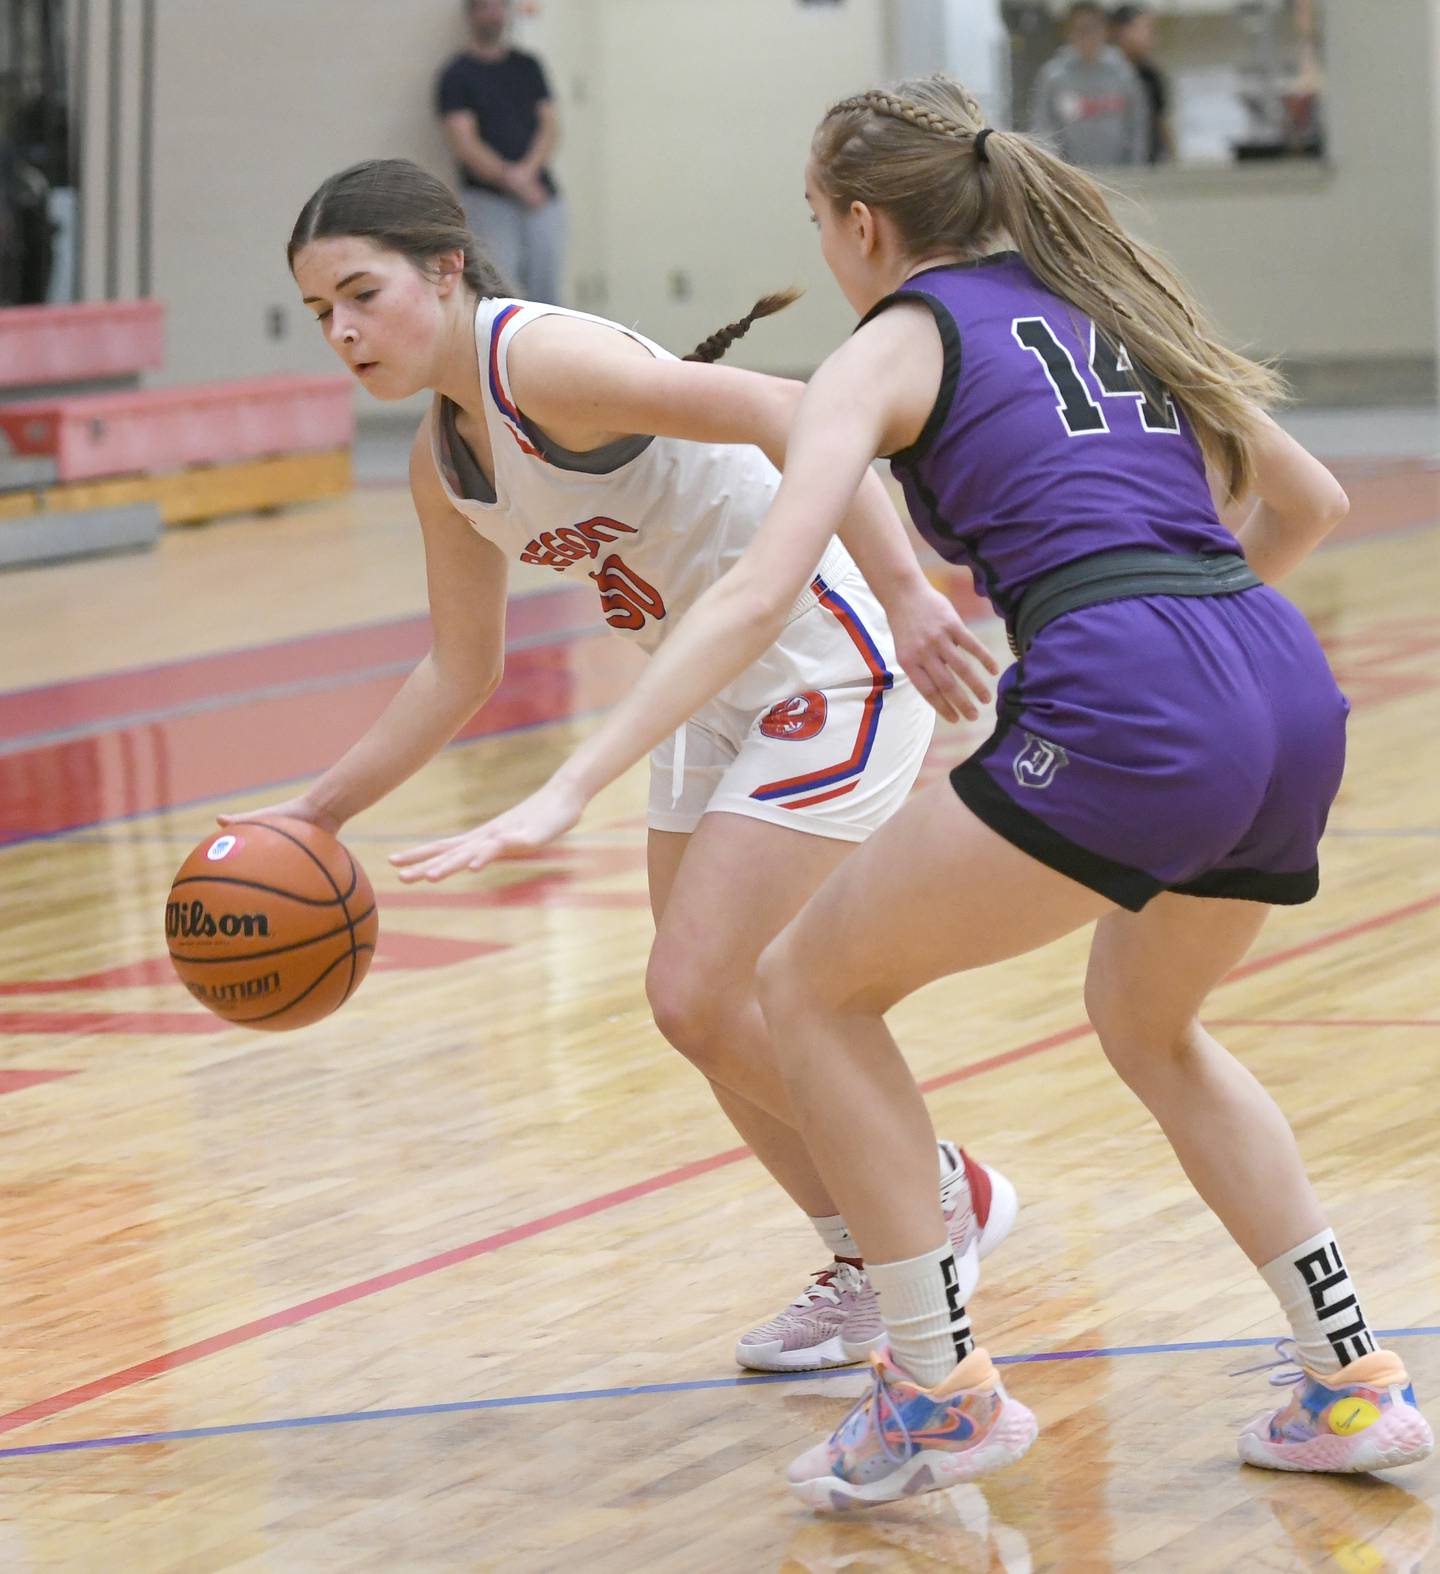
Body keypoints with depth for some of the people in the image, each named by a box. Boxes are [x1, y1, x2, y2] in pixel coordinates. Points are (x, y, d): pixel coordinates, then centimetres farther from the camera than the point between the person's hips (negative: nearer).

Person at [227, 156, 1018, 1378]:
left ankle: (945, 1196, 8)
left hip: (828, 668, -9)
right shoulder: (442, 463, 5)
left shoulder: (542, 361, -22)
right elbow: (462, 671, 17)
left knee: (699, 997, -12)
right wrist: (320, 811, 13)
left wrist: (905, 589, -40)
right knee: (705, 1011, 11)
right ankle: (870, 1269, 29)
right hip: (717, 699, 9)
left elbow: (790, 416, -31)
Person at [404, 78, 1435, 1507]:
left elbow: (757, 593, -5)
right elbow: (1306, 504, 32)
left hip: (1124, 717, -7)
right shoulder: (1100, 303, 26)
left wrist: (566, 792, -9)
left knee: (807, 985, 10)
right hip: (1295, 695, 7)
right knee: (1148, 1025, 33)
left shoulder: (899, 343, 7)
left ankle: (942, 1390, 7)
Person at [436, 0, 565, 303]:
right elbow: (463, 144, -9)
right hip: (489, 201, -4)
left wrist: (527, 171, -11)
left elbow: (550, 125, 6)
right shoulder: (457, 75, 0)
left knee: (548, 293, 1)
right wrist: (511, 178, -17)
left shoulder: (528, 66, 13)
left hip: (540, 195, 4)